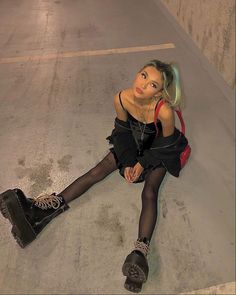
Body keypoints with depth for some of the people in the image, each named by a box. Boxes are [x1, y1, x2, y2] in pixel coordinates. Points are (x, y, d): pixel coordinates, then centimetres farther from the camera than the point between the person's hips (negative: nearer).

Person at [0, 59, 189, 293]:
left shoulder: (165, 111, -38)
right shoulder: (121, 99, -27)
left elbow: (165, 144, -20)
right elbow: (123, 129, -10)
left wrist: (143, 163, -15)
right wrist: (127, 161, -13)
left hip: (159, 151, -3)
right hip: (133, 144, 3)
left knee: (149, 192, -24)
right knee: (98, 171, -9)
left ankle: (140, 253, -37)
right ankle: (42, 209, -15)